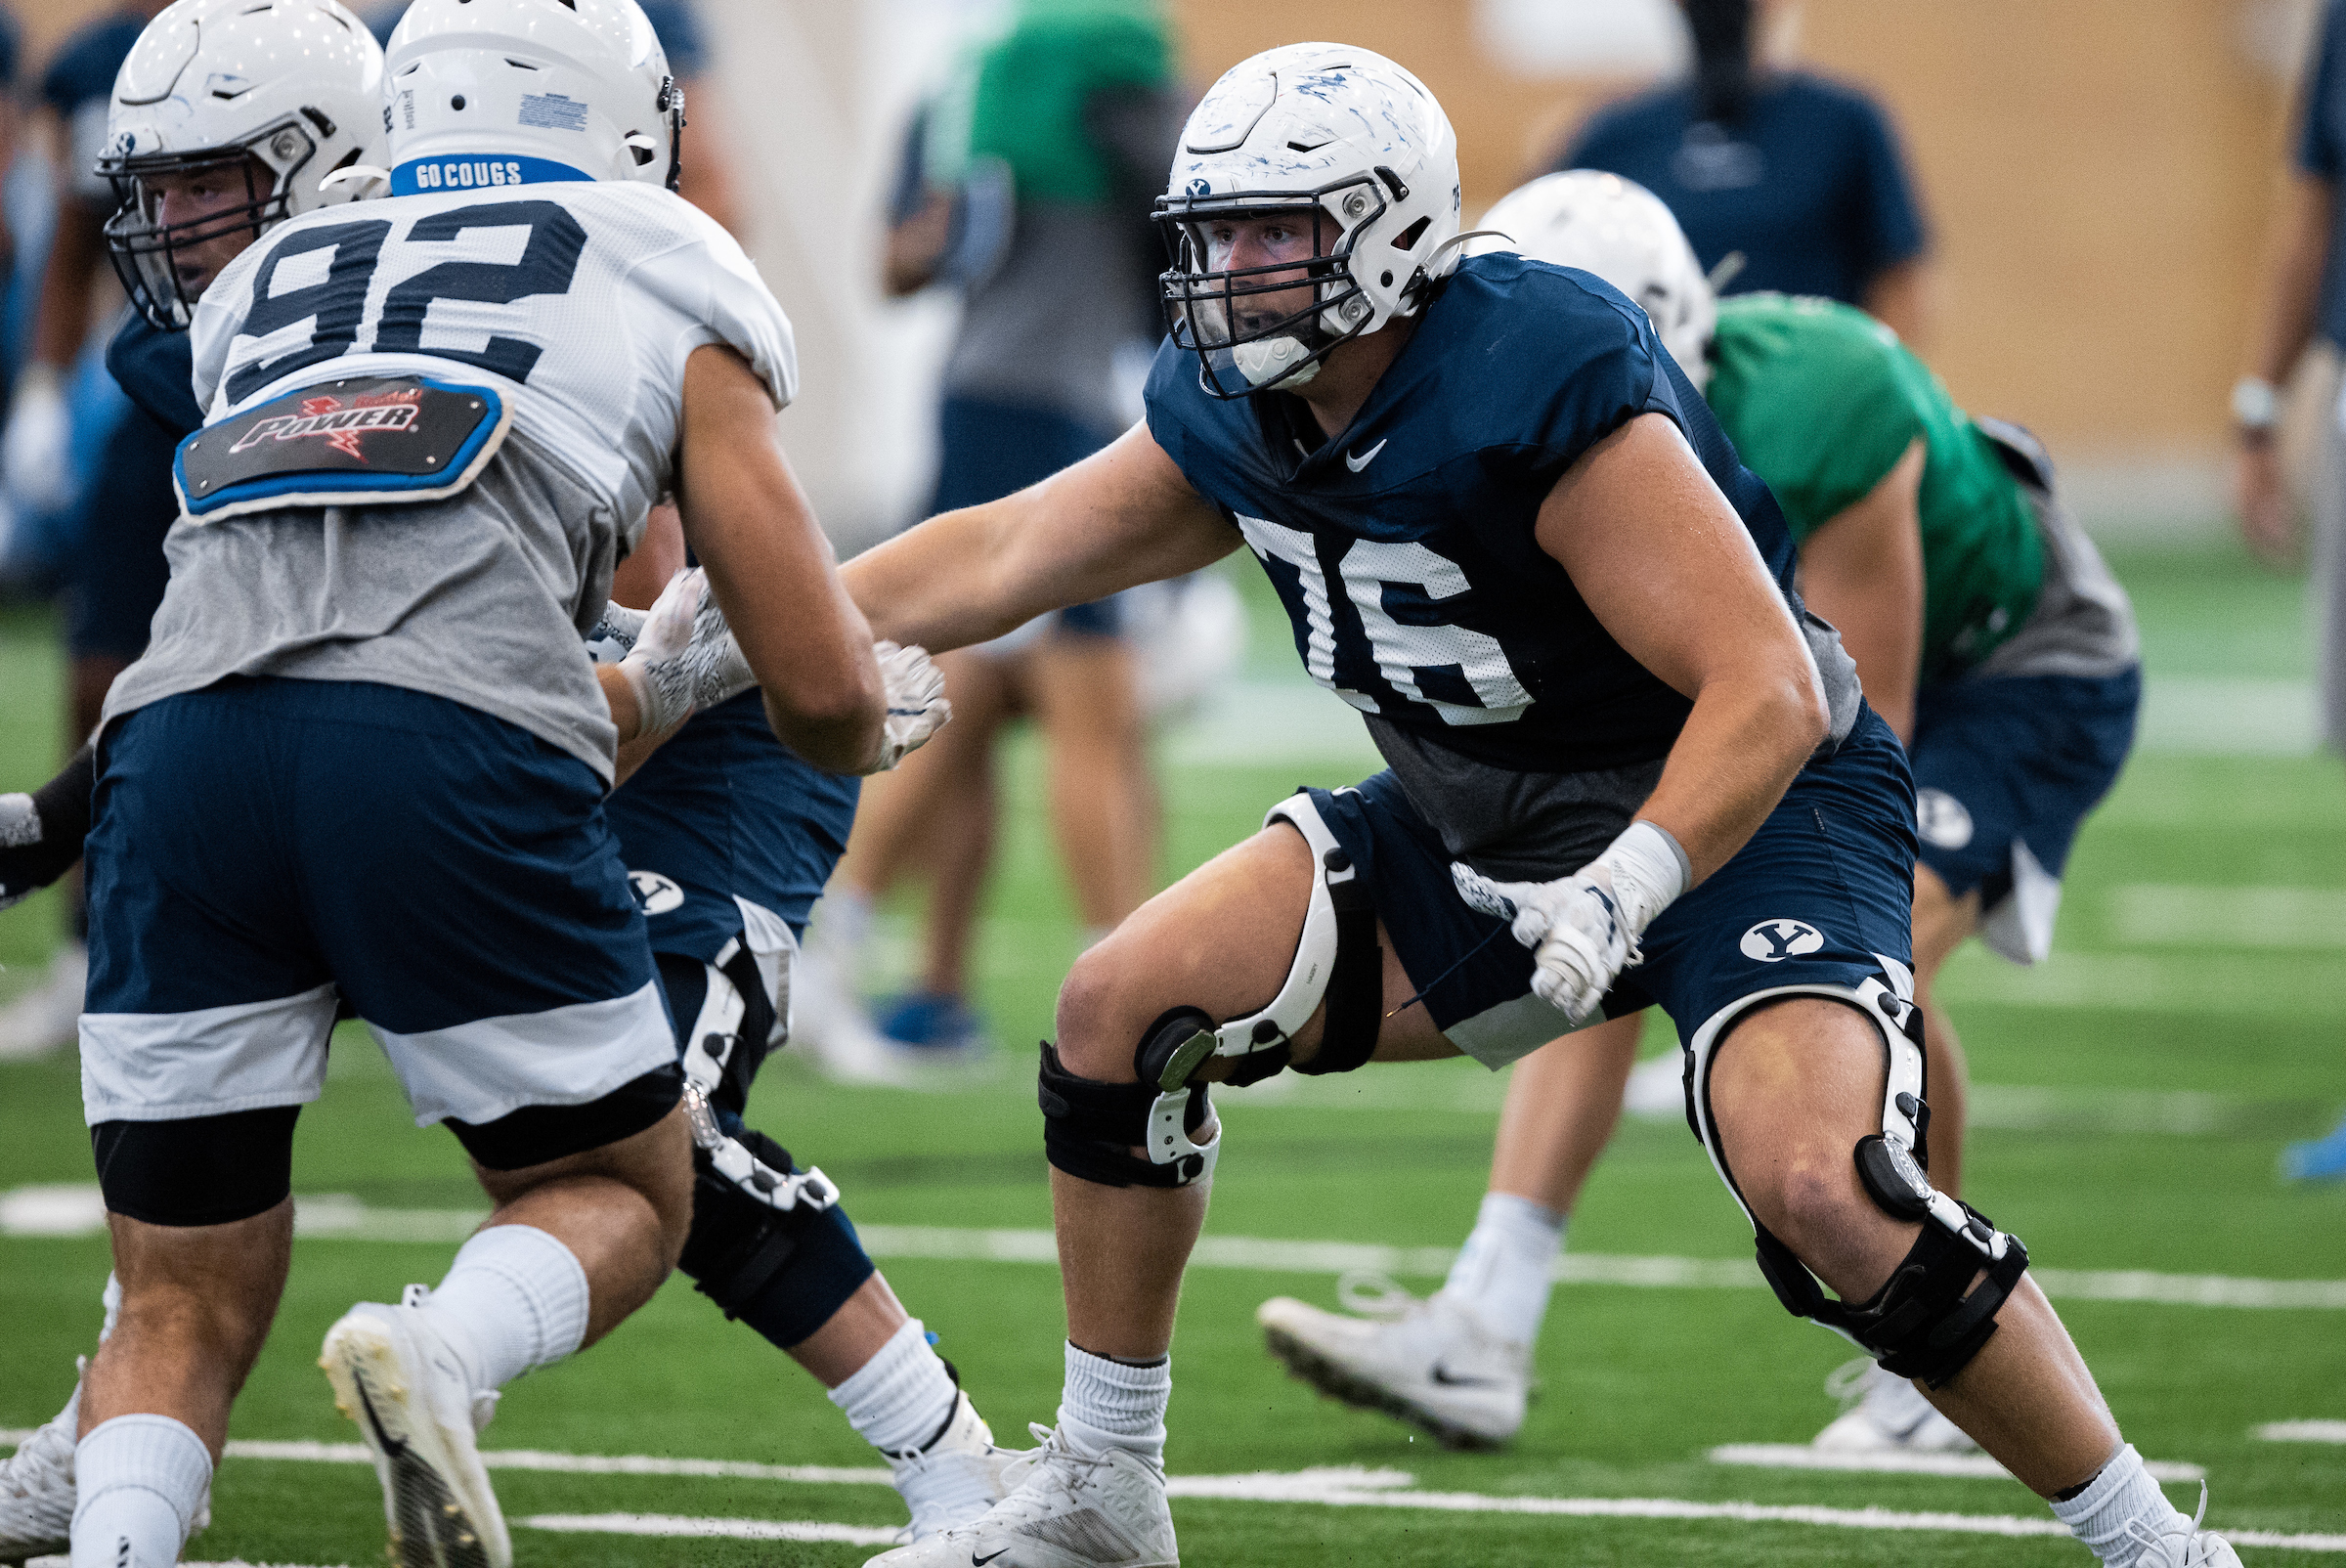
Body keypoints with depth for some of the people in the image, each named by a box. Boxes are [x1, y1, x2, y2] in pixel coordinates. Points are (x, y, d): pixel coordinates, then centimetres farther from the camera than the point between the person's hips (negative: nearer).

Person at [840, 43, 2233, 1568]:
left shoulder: (1544, 385, -29)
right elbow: (1001, 556, 10)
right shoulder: (1234, 416, -4)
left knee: (1820, 1189, -31)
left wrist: (1625, 888, -43)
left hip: (1737, 812, -8)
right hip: (1482, 827, 8)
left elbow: (1769, 696, -32)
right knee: (1124, 1013, -2)